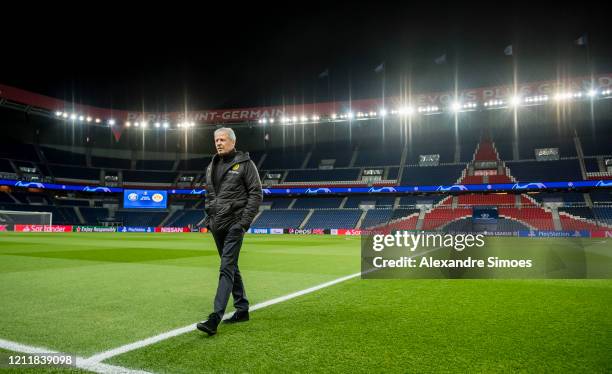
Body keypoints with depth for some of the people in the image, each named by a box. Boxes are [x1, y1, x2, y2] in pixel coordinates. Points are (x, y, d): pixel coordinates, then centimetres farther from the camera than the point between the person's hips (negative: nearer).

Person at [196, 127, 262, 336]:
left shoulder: (244, 164, -4)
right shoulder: (212, 166, 16)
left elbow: (256, 193, -7)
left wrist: (245, 221, -13)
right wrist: (208, 217, 12)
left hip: (234, 224, -7)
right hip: (217, 225, 7)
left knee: (227, 269, -12)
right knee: (231, 268, 13)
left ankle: (215, 318, -16)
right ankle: (242, 310, 24)